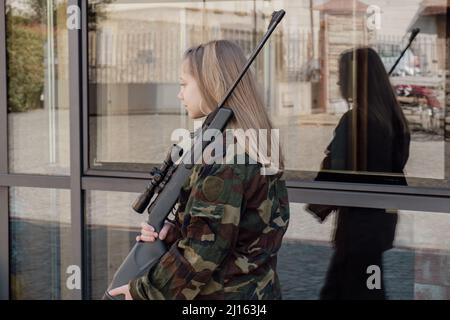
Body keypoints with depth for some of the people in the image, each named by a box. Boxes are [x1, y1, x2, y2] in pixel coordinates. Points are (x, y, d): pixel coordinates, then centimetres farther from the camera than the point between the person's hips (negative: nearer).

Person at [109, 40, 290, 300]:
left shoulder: (222, 158, -21)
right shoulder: (256, 146, 7)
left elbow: (203, 250, -21)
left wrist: (143, 290, -11)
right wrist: (173, 231, -3)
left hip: (224, 293, -9)